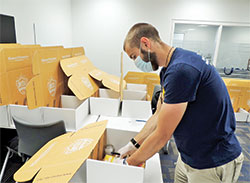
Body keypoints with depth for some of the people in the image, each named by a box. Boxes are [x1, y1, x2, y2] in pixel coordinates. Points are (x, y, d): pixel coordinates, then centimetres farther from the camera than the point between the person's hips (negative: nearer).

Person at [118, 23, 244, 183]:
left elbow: (162, 135, -25)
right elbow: (159, 116, 6)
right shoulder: (169, 68, 3)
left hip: (213, 164, -8)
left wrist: (132, 162, -10)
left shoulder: (181, 70, -29)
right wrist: (134, 144, 3)